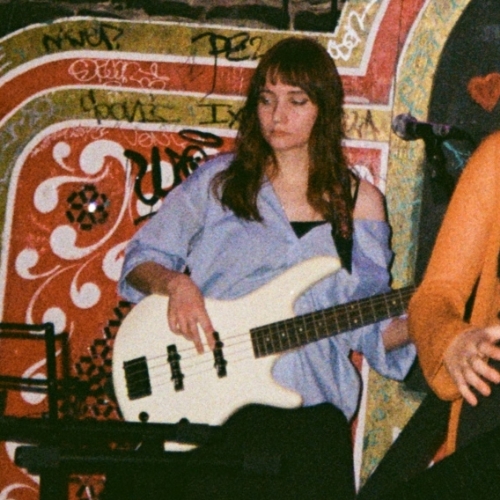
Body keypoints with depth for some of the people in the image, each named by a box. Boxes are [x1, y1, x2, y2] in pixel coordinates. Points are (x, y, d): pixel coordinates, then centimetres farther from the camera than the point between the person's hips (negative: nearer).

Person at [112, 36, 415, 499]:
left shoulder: (359, 203, 13)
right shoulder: (219, 179, 12)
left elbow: (367, 327, 13)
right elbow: (142, 258, 13)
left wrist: (418, 323, -7)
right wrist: (176, 284, -8)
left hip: (304, 400, 1)